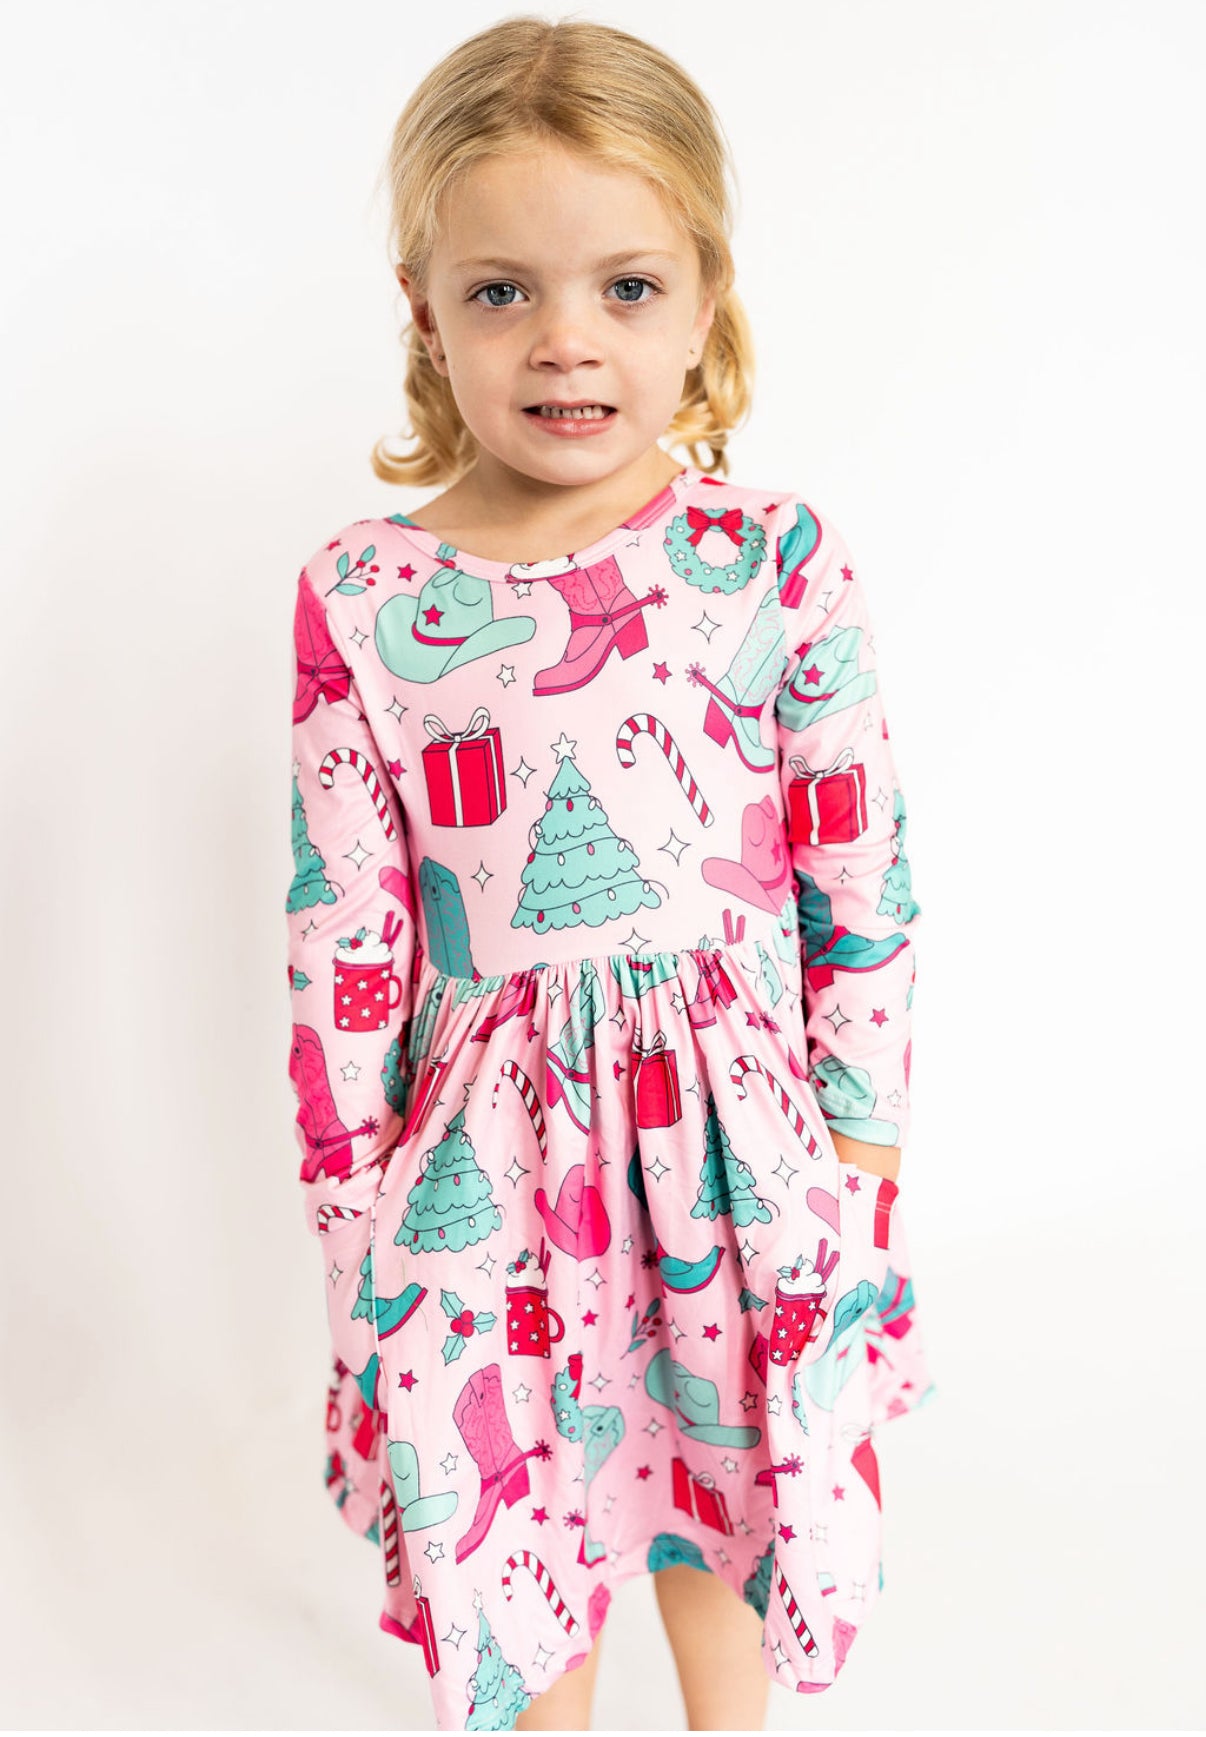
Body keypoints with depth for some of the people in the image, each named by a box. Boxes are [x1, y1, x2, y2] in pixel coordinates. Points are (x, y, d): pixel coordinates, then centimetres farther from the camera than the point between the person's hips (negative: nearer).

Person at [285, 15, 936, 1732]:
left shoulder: (779, 561, -9)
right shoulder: (360, 598, -8)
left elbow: (861, 875, -3)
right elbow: (342, 934, -3)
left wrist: (861, 1126, 2)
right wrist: (352, 1200, 1)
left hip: (731, 1124, 0)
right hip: (490, 1142, 1)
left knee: (721, 1488, 22)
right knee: (508, 1521, 19)